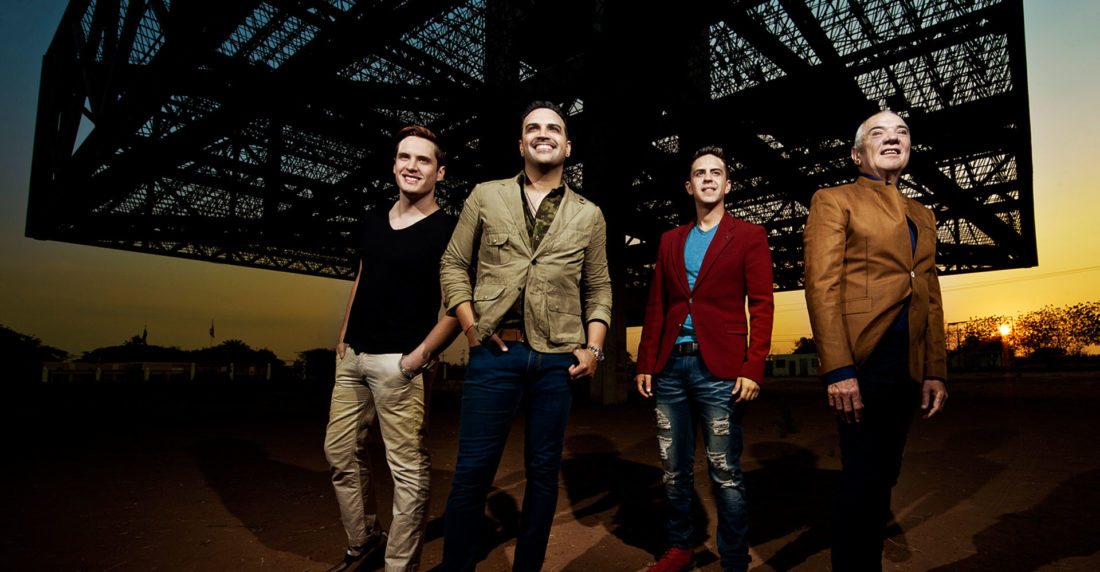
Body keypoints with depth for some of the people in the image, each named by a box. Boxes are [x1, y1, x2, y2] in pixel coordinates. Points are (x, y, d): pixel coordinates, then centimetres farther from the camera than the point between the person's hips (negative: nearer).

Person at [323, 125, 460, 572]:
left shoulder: (447, 230, -7)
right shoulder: (373, 221, 14)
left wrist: (419, 356, -16)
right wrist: (344, 338, 16)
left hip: (399, 363, -7)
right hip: (354, 357, 8)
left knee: (407, 468, -2)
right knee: (340, 451, 15)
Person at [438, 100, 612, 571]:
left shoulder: (589, 216, 12)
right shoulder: (485, 197, 9)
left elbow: (598, 288, 13)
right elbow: (453, 263, 8)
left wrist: (593, 346, 1)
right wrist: (470, 325, -2)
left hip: (558, 358, 2)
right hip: (495, 352, -1)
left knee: (543, 472, 10)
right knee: (472, 472, 0)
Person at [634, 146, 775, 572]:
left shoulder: (749, 236, 4)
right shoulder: (670, 240, 16)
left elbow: (761, 306, -2)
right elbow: (656, 306, 14)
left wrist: (753, 368, -12)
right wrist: (645, 362, 7)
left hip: (719, 370, -4)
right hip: (670, 368, 4)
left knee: (725, 474, 1)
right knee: (674, 470, 13)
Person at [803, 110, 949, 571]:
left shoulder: (922, 217, 22)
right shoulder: (833, 201, 2)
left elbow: (931, 298, 19)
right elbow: (822, 286, -9)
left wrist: (934, 372, 11)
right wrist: (838, 370, -17)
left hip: (909, 362, 6)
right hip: (861, 359, -6)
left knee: (884, 476, 12)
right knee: (864, 479, -5)